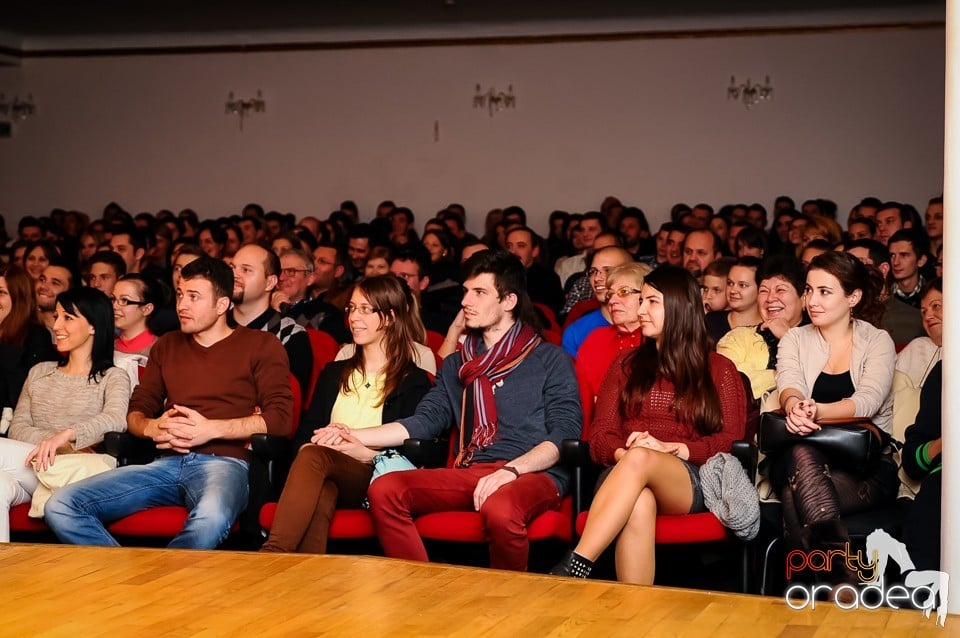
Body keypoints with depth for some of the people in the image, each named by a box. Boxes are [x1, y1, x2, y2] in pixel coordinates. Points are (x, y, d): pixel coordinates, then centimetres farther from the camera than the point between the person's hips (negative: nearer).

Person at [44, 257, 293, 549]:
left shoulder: (260, 345, 10)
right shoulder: (167, 346, 27)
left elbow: (279, 417, -2)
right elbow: (136, 411, 23)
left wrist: (211, 429, -11)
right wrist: (151, 427, -2)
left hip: (224, 461, -5)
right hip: (166, 463, 5)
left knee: (211, 519, -44)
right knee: (61, 506, -18)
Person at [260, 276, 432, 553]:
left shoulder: (414, 382, 12)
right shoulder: (334, 373, 28)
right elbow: (305, 432, 17)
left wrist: (359, 450, -14)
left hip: (373, 478, -3)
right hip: (328, 476, 3)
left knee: (314, 456, -36)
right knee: (321, 494, -37)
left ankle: (272, 554, -50)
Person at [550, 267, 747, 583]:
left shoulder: (719, 369, 16)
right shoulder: (627, 364, 23)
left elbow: (731, 441, 5)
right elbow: (600, 436, 13)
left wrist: (671, 448, -11)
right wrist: (622, 452, -12)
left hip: (690, 481, -1)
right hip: (621, 474, 2)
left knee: (639, 461, -38)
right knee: (639, 503, -39)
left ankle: (573, 568, -47)